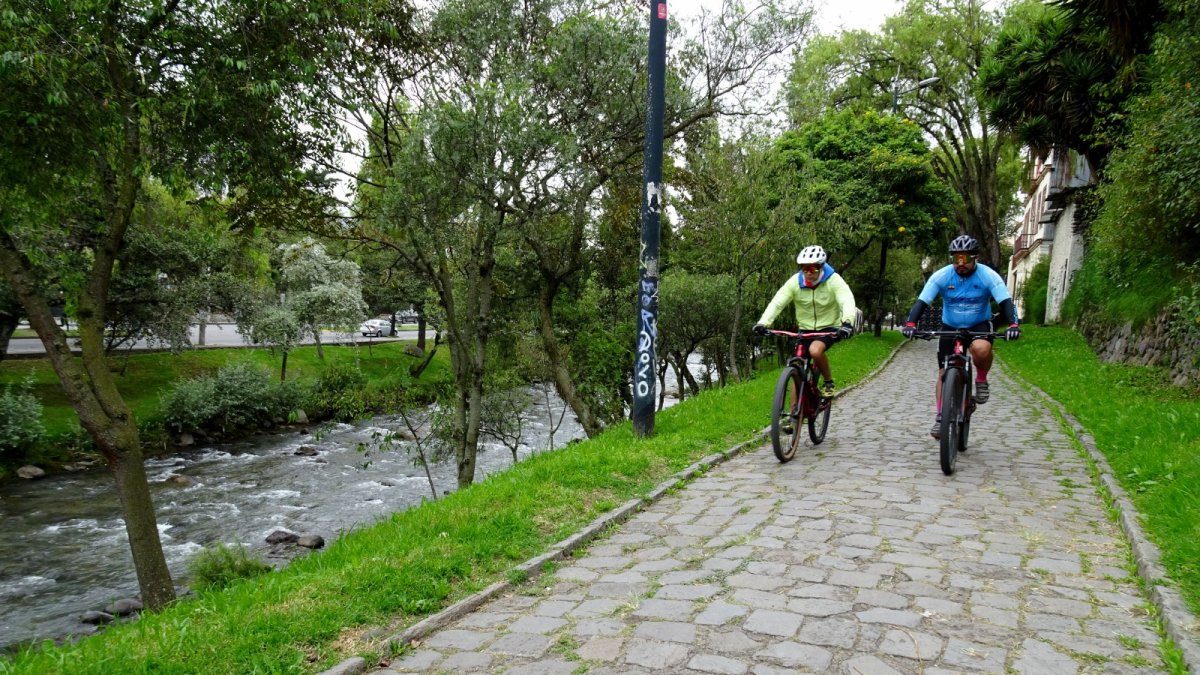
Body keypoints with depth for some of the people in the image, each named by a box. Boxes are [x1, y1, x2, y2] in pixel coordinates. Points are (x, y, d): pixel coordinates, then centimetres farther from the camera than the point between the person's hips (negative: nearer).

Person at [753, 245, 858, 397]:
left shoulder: (833, 280, -18)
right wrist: (762, 323, -36)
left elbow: (847, 301, -31)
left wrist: (847, 323, -52)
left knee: (815, 350, -33)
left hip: (829, 327, -3)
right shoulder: (795, 282, -13)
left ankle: (829, 382, -7)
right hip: (805, 329, 3)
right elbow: (776, 302, -20)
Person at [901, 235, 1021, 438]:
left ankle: (981, 380, -6)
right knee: (944, 373, -3)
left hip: (979, 326, -2)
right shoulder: (942, 276, -16)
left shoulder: (988, 276, -17)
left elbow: (1005, 301, -23)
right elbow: (922, 301, -21)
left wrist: (1013, 324, -41)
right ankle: (941, 417, 8)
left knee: (981, 348, -36)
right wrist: (910, 323, -38)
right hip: (950, 327, 2)